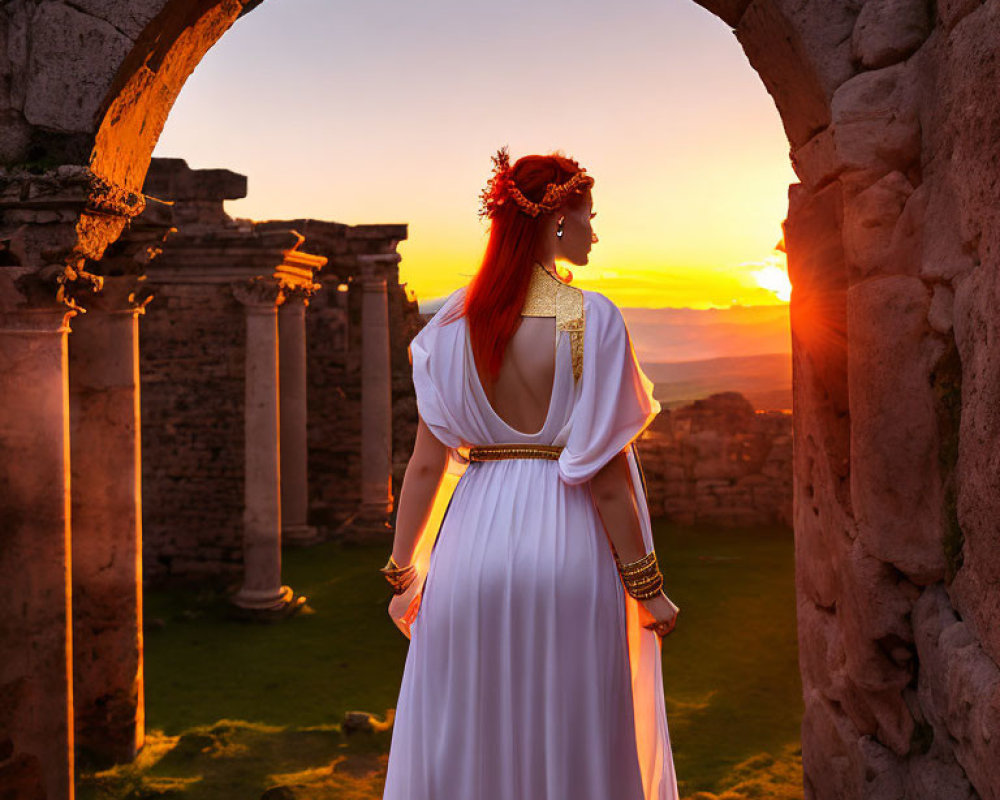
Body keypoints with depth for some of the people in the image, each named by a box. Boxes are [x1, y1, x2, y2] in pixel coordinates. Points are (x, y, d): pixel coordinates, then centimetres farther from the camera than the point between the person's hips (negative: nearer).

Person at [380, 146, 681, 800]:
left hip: (474, 540, 4)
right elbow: (603, 476, -13)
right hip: (568, 549, -4)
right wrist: (647, 588, -6)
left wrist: (404, 575, 10)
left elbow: (425, 464, 2)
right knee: (571, 745, 11)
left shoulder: (454, 324, 3)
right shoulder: (589, 319, -10)